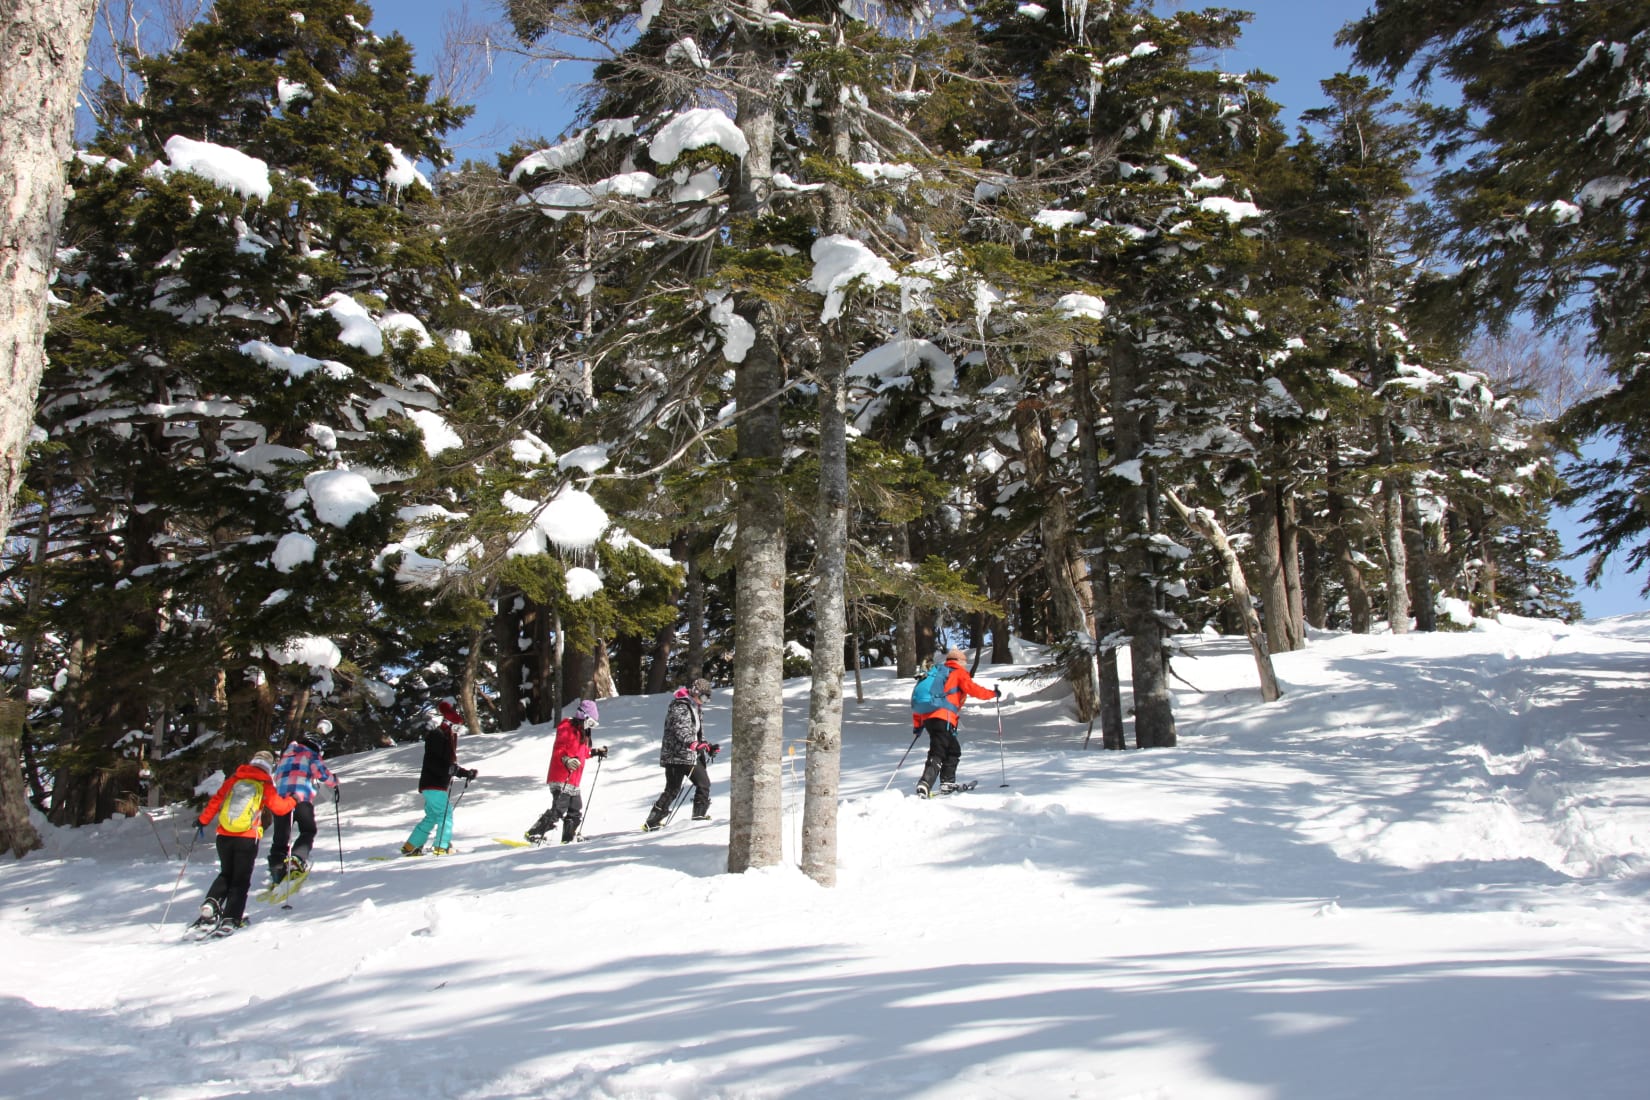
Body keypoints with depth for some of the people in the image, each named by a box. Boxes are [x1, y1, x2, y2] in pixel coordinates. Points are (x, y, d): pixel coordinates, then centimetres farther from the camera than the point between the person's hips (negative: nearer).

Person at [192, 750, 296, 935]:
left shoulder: (234, 780, 9)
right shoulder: (265, 786, 1)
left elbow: (216, 800, 8)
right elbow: (279, 807, 2)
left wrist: (203, 820, 19)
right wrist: (292, 801, 21)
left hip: (224, 836, 3)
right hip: (247, 839, -3)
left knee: (226, 874, 21)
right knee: (240, 880, 5)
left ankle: (211, 904, -2)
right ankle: (230, 919, -5)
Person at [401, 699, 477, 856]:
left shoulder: (448, 737, 20)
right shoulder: (436, 736, -12)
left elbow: (450, 763, 26)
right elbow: (433, 762, -22)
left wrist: (466, 773, 21)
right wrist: (449, 769, -35)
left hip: (439, 784, 10)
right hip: (433, 784, -10)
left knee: (432, 817, 13)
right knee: (445, 813, -13)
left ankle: (411, 847, 18)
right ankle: (442, 847, -14)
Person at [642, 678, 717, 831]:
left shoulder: (696, 709, 21)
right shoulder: (680, 707, -12)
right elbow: (680, 729, -27)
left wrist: (708, 747, 19)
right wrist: (693, 743, -40)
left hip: (692, 755, 10)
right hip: (676, 754, -9)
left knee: (704, 783, 10)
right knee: (672, 789, -8)